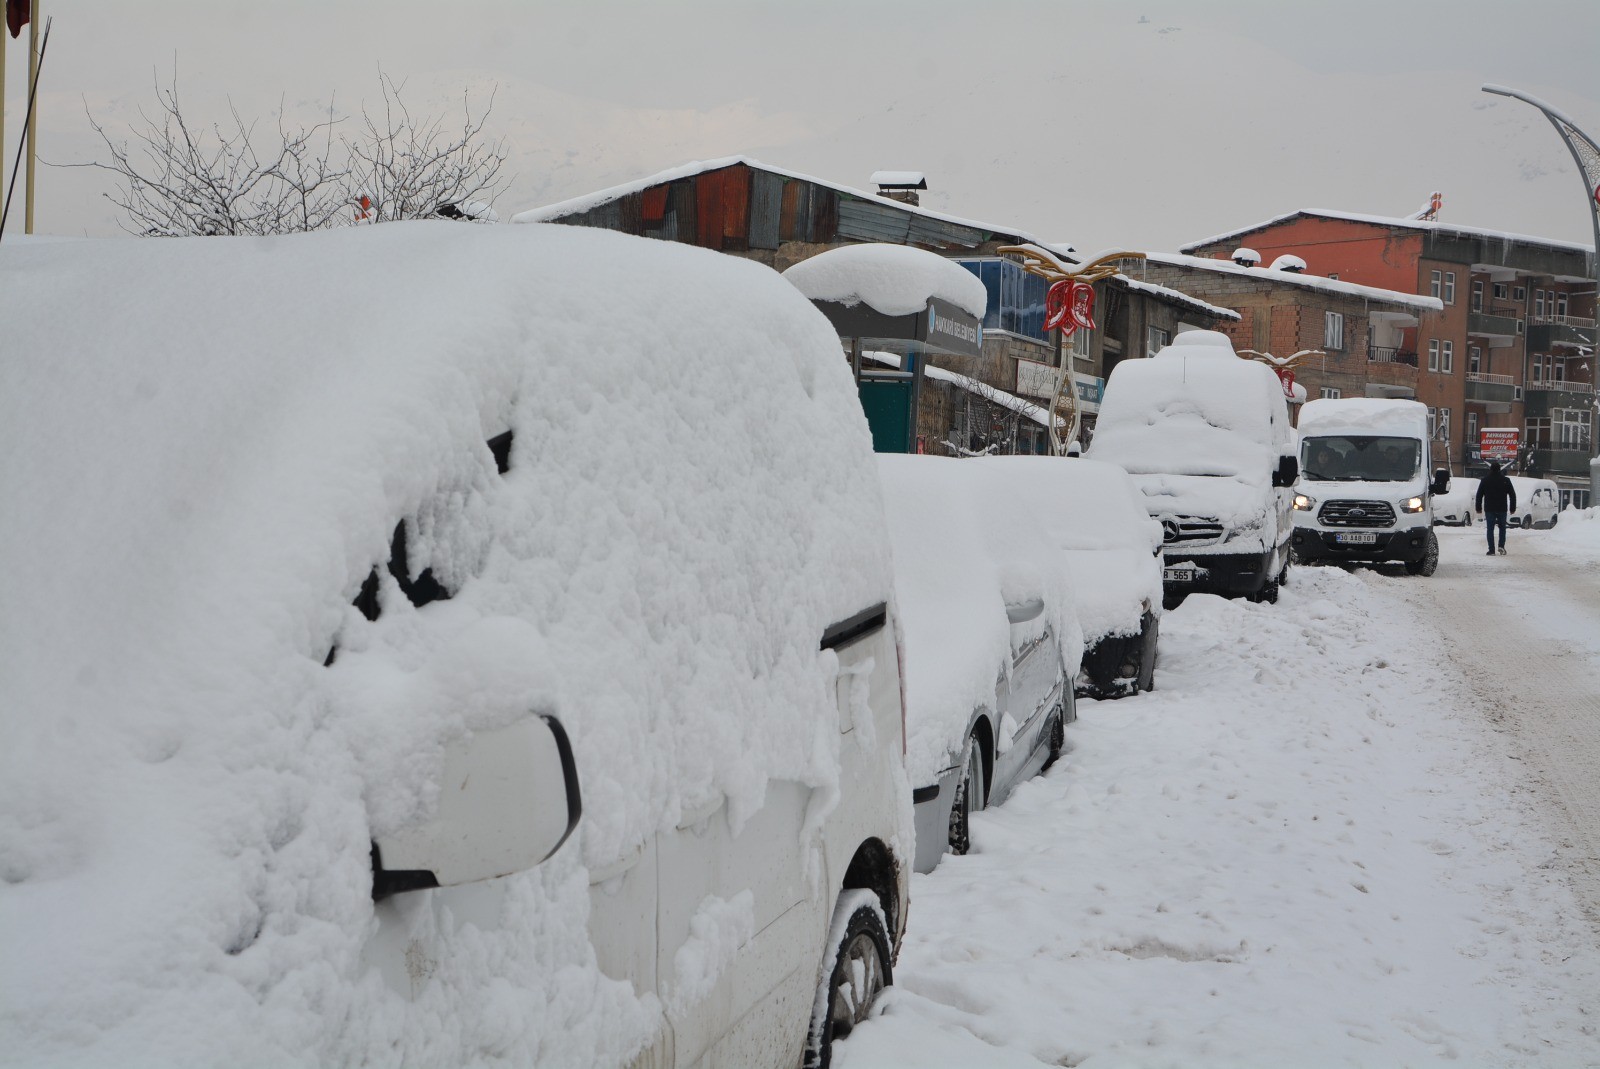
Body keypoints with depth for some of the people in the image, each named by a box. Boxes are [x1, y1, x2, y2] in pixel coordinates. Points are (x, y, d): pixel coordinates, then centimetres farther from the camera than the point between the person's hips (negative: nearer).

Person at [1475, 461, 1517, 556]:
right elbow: (1512, 495, 4)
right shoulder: (1505, 480, 0)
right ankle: (1501, 546, -1)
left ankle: (1491, 550, -4)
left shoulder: (1485, 480, 0)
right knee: (1502, 528, 15)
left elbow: (1479, 495, 3)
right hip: (1502, 509, 1)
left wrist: (1478, 508, 9)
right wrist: (1512, 508, 11)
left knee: (1490, 529, 2)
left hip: (1489, 509, -1)